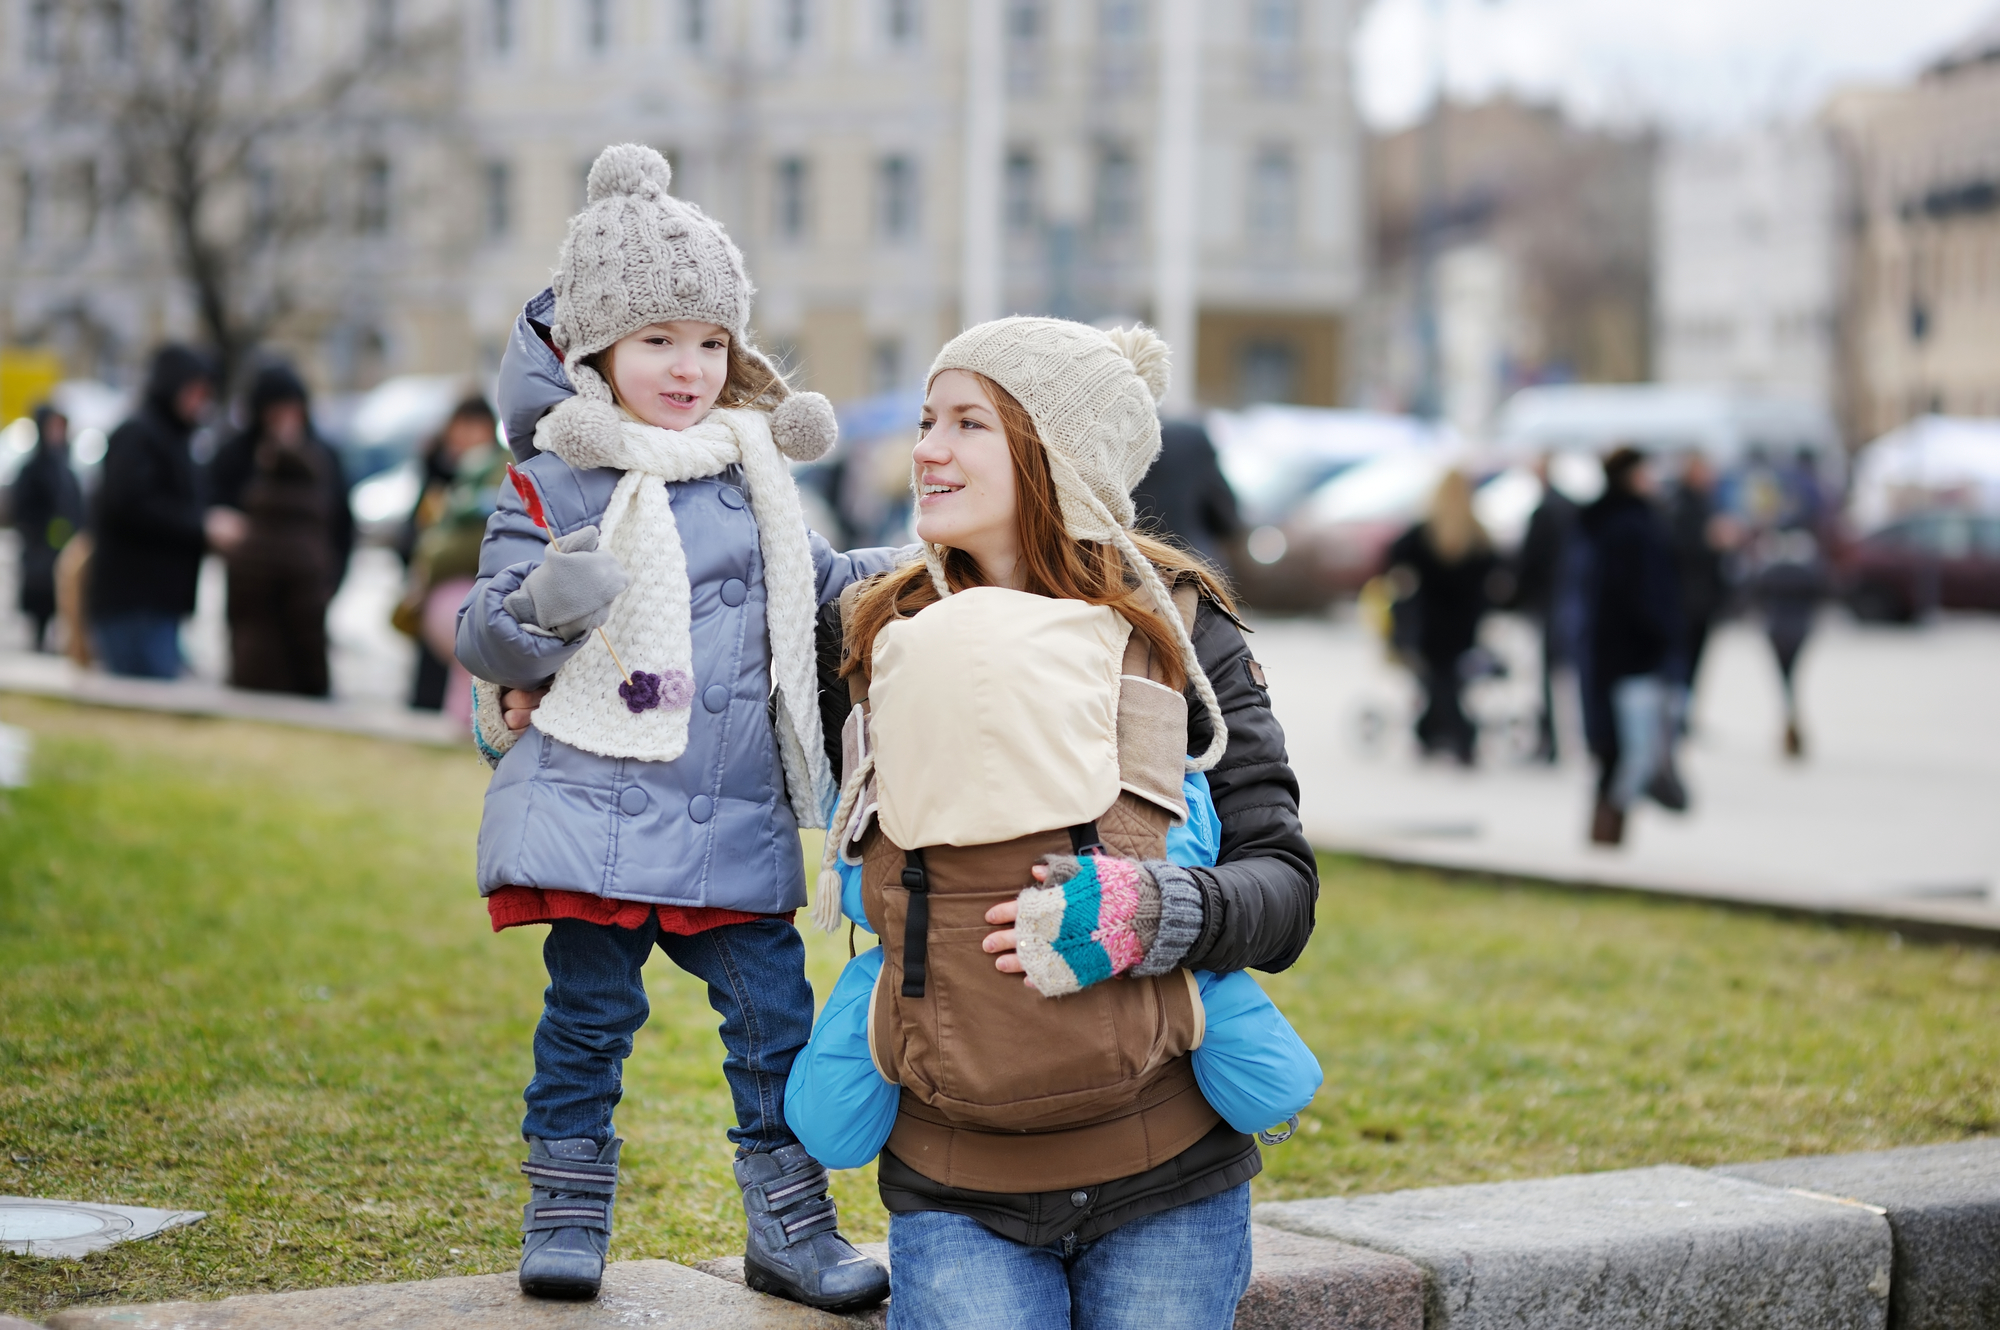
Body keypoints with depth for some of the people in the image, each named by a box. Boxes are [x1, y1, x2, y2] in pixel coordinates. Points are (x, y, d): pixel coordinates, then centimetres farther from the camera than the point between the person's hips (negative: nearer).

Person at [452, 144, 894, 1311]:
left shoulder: (753, 477, 14)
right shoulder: (553, 489, -2)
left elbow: (816, 585, 28)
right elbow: (489, 639, -6)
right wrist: (541, 613, -27)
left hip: (735, 817, 4)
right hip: (596, 795, -4)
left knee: (775, 1004, 3)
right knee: (592, 1006, 1)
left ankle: (791, 1222, 14)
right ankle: (567, 1210, 17)